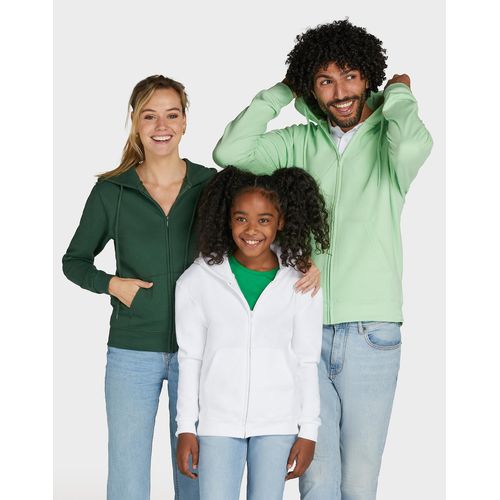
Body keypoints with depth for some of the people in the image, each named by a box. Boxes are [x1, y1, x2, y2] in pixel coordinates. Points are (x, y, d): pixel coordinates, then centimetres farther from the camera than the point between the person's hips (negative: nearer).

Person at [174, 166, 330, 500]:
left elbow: (307, 362, 3)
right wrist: (186, 428, 2)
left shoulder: (300, 283, -2)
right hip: (218, 422, 0)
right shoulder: (198, 281, -4)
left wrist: (309, 431, 3)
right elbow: (190, 359, 2)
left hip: (277, 423, 1)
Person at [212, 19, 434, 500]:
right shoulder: (301, 142, 9)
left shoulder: (385, 139, 2)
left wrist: (398, 95, -3)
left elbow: (414, 145, -23)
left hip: (370, 333, -2)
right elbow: (231, 152, -5)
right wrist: (282, 91, 4)